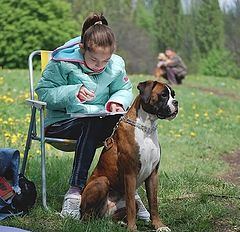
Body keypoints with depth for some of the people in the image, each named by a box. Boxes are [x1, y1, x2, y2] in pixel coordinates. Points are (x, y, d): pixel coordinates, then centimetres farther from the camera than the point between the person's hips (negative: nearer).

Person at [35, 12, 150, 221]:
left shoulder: (116, 65, 1)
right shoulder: (63, 62, -11)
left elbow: (125, 90, 15)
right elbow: (43, 92, -10)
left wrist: (117, 101, -9)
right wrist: (73, 93, -25)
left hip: (100, 122, 4)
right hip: (62, 123, -4)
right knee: (93, 124, -38)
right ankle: (76, 190, -39)